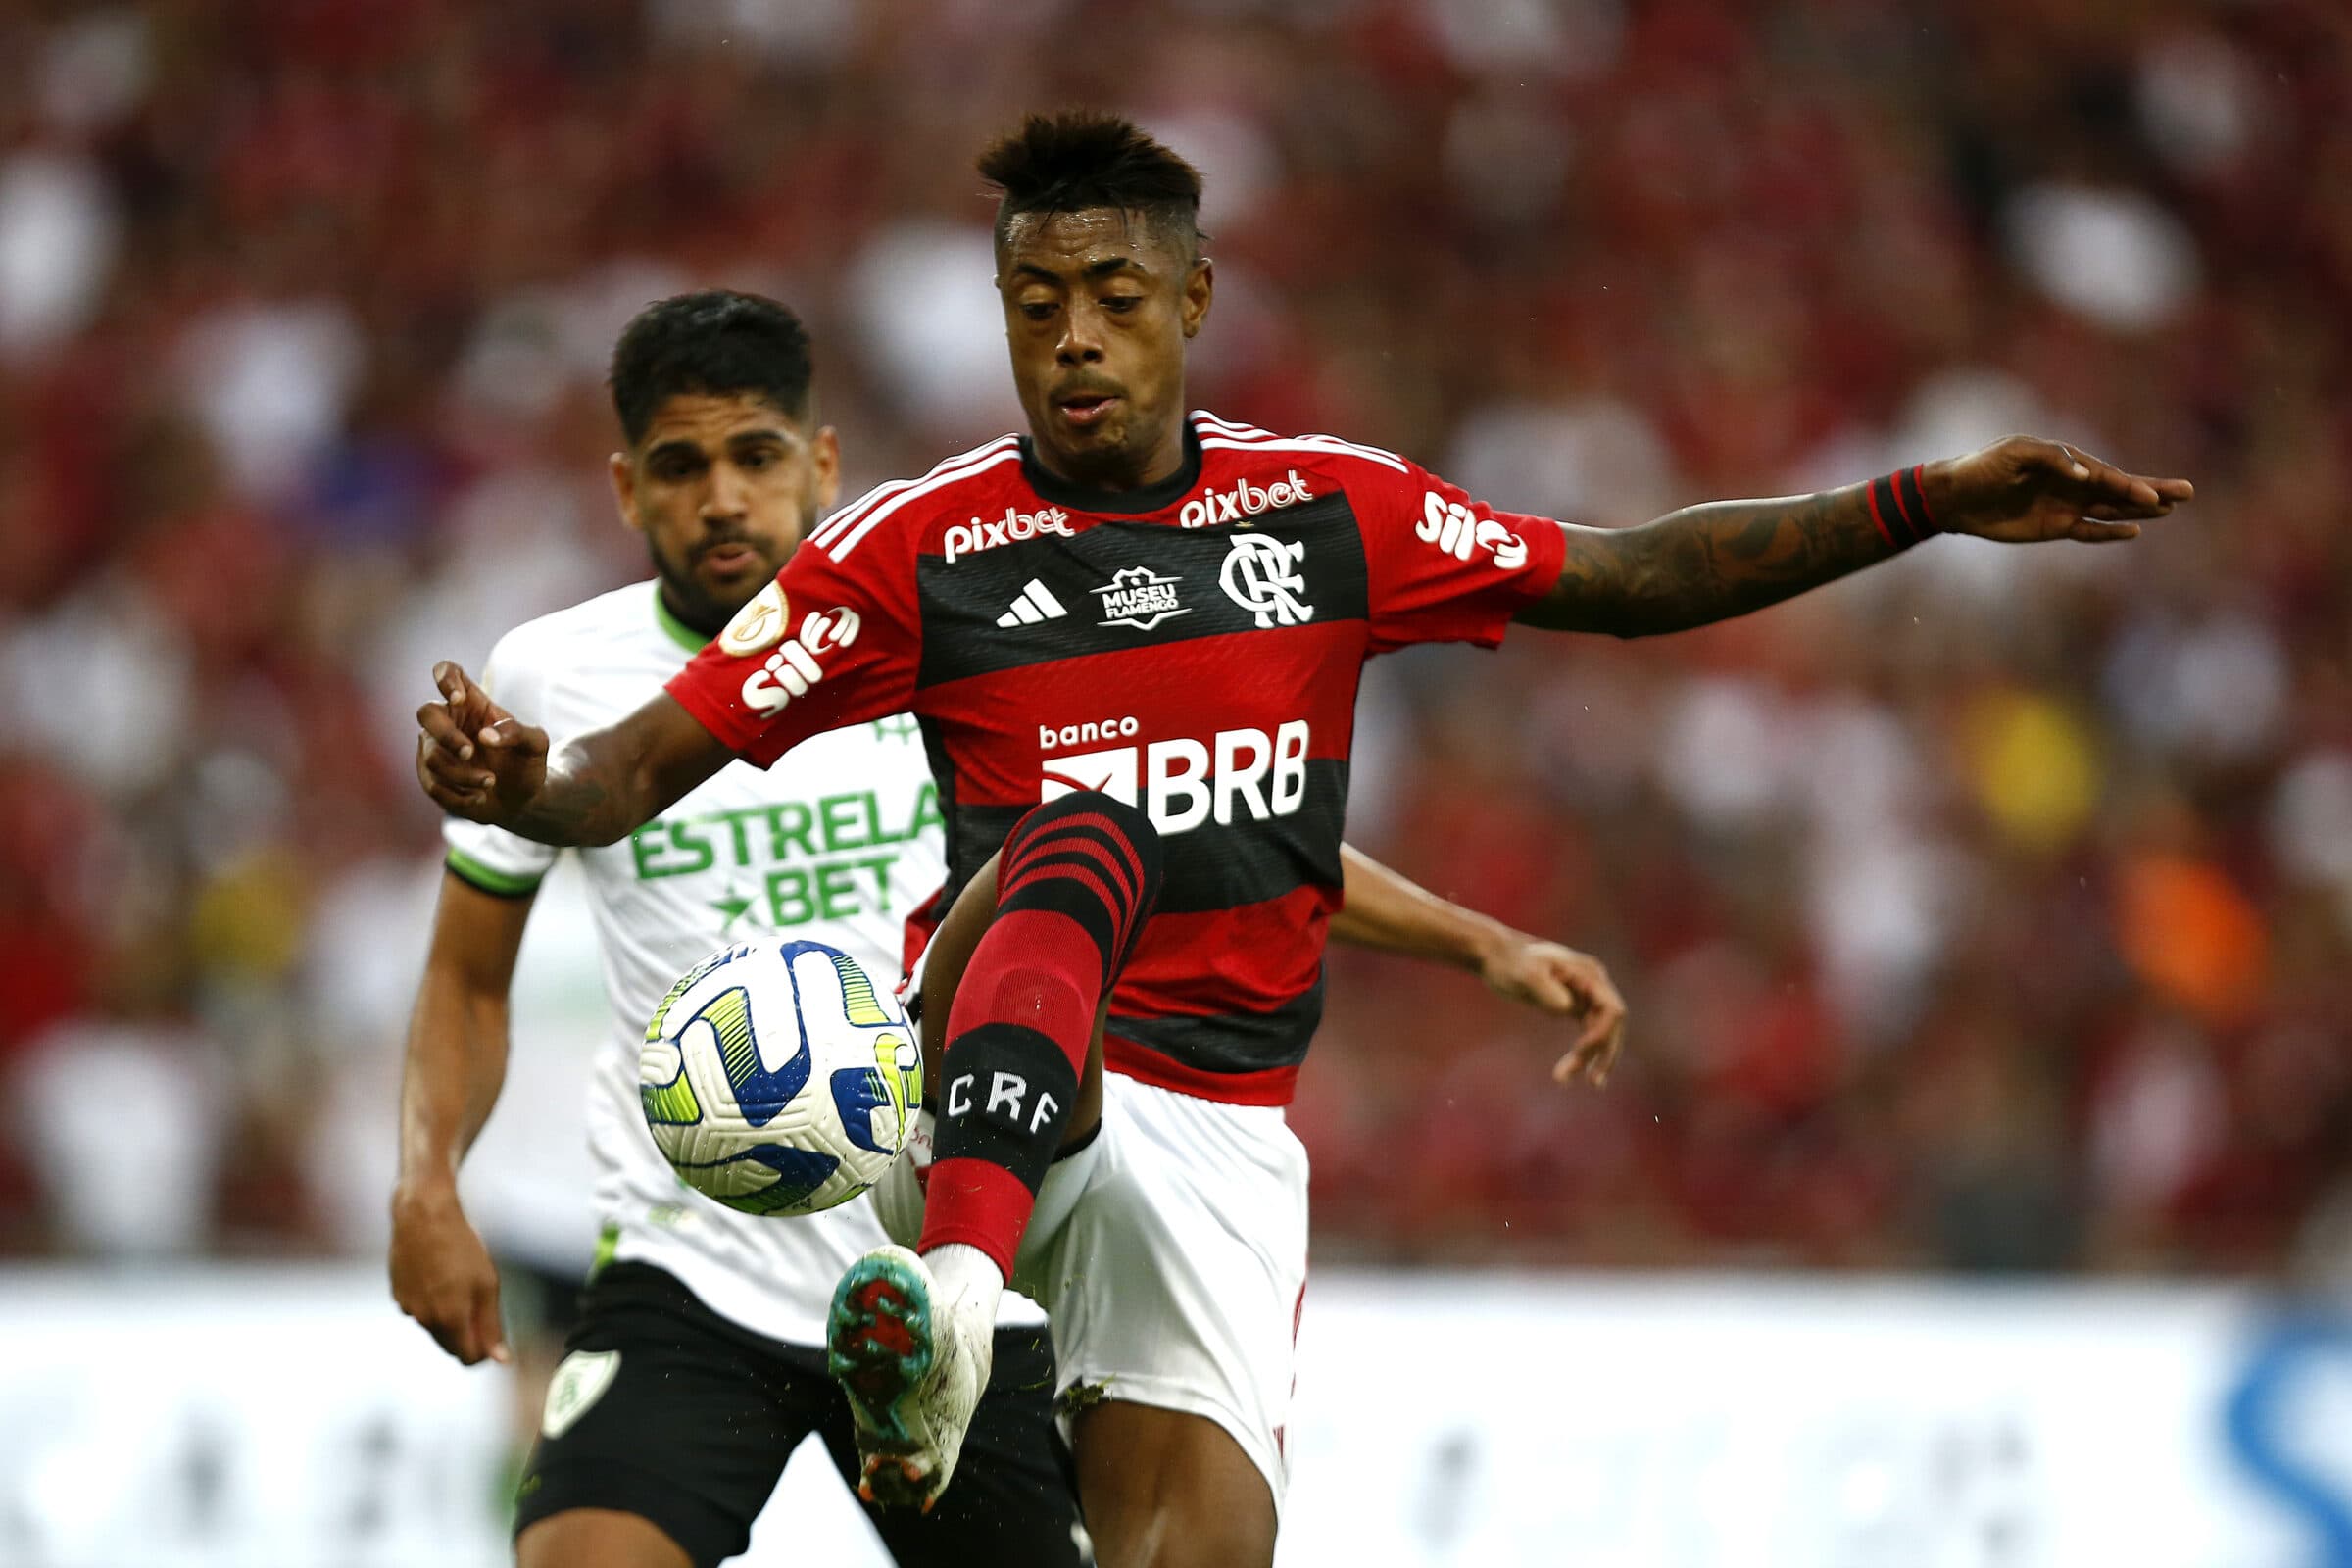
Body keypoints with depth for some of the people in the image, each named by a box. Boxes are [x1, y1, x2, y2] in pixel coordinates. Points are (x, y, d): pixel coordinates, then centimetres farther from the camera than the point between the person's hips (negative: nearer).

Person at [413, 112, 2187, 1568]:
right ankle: (954, 1297, -59)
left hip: (1223, 1130, 3)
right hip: (994, 1079, -3)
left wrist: (1936, 502, 9)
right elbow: (649, 766, -3)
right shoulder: (924, 545, 0)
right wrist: (521, 780, -26)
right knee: (1083, 842, -35)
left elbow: (1626, 577, 16)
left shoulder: (1336, 510, 8)